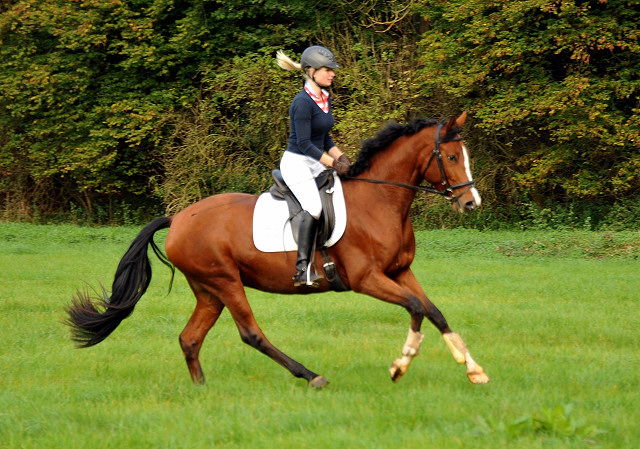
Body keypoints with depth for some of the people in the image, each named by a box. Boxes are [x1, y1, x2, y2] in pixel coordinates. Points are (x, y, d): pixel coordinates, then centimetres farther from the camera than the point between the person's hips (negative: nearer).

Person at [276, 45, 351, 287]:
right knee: (314, 207, -28)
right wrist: (333, 163, -19)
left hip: (316, 164, 10)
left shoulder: (325, 98, 11)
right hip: (296, 163, -10)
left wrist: (341, 158, 6)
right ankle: (303, 269, -31)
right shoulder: (303, 103, -17)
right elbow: (304, 143, -20)